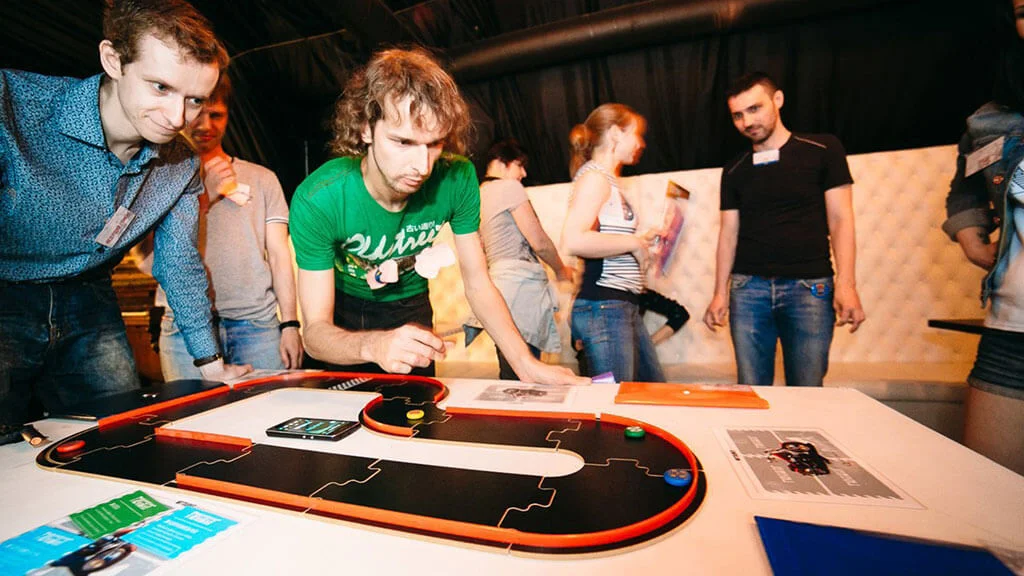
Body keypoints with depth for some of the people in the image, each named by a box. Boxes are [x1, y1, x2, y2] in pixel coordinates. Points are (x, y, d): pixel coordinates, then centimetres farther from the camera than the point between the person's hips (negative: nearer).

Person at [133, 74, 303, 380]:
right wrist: (203, 198, -6)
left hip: (257, 321, 0)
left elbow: (279, 254, 6)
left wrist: (289, 324, -3)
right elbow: (147, 259, 3)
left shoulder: (261, 178, 12)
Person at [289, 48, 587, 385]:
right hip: (343, 312, -1)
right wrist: (372, 345, -51)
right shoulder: (317, 200, -31)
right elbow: (315, 331, -29)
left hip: (411, 308, 2)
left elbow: (478, 285, -18)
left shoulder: (458, 180, -27)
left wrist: (526, 364, -29)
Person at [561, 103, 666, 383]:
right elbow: (573, 241, -27)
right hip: (603, 309, -10)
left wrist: (642, 240, 14)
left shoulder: (608, 180, 17)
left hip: (624, 307, 10)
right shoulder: (594, 177, -10)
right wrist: (633, 243, -16)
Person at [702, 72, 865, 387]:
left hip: (809, 286, -2)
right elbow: (729, 233, 11)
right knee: (751, 391, 3)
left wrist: (846, 284, -10)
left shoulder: (823, 150, 5)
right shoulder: (734, 170, 12)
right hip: (747, 287, 2)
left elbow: (840, 219, 1)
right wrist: (720, 293, 5)